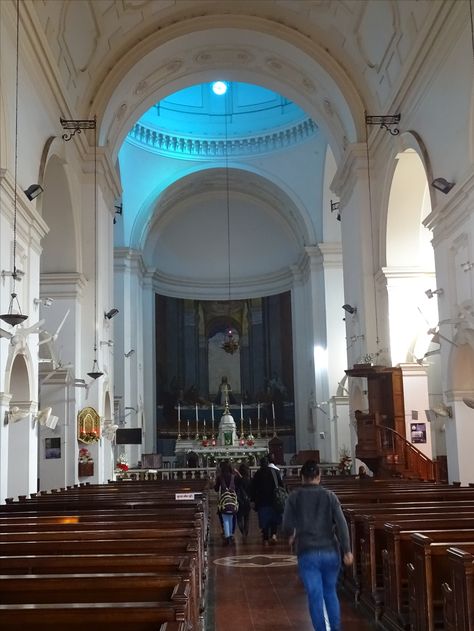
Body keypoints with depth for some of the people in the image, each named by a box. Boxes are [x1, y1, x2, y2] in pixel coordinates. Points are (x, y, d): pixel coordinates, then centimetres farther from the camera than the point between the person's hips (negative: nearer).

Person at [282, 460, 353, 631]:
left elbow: (287, 526, -4)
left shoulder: (294, 497, -2)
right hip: (331, 551, 2)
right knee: (330, 592, 20)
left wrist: (292, 536, 19)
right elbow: (341, 523, -8)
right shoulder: (329, 496, 0)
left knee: (315, 596, 3)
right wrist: (347, 550, -7)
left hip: (307, 554, -2)